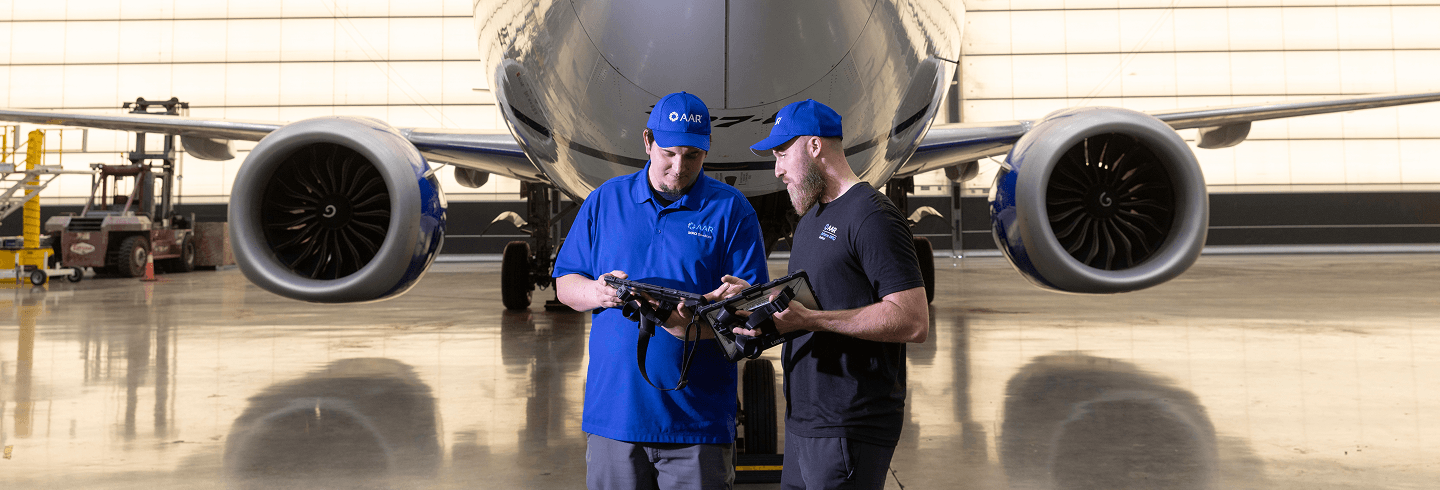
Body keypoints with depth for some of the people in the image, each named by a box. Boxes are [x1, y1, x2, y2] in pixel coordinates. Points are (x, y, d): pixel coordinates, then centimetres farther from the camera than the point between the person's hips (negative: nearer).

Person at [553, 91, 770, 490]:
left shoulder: (731, 210, 2)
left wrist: (696, 326, -23)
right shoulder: (605, 200, 10)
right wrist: (598, 293, -12)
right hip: (614, 409, 2)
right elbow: (564, 284, 11)